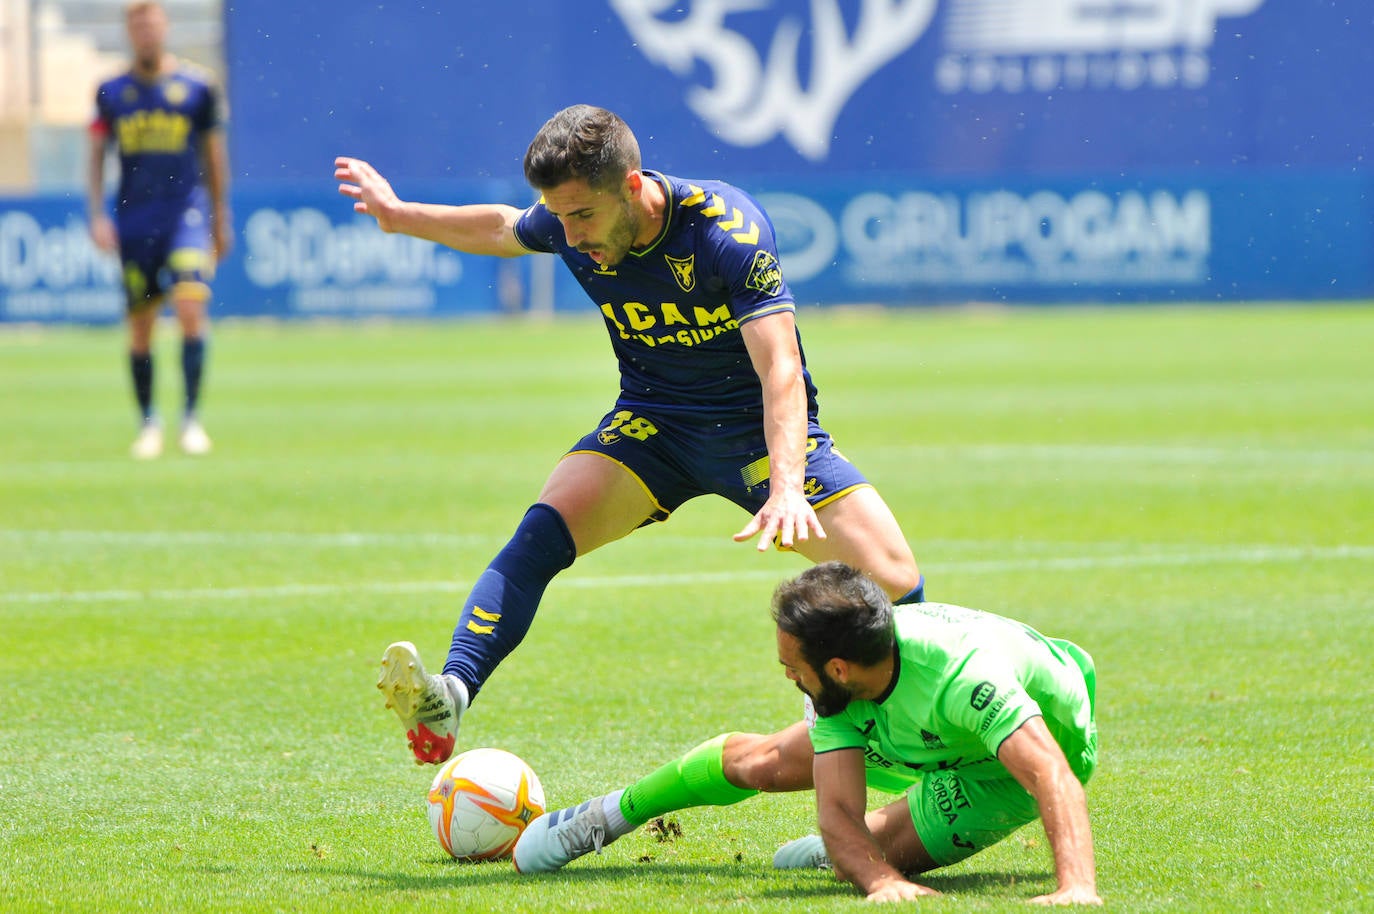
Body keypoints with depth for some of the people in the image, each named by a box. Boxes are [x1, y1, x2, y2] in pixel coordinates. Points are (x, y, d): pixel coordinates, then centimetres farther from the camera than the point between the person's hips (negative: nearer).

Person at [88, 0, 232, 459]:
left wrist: (221, 219, 14)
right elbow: (96, 158, 11)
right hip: (133, 222, 2)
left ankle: (191, 416, -13)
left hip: (186, 212, -2)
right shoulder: (112, 91, 6)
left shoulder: (196, 86, 3)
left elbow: (214, 155, 11)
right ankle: (148, 421, 17)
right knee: (140, 327, 3)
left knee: (191, 305, -19)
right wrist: (97, 215, -1)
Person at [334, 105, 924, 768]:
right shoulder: (565, 224, -12)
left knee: (897, 588, -16)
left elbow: (780, 370, -36)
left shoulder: (728, 229, -28)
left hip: (760, 430, -3)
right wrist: (400, 215, 25)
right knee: (543, 531, -26)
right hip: (650, 422, 3)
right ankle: (449, 695, -40)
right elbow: (503, 228, 15)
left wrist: (787, 486, -50)